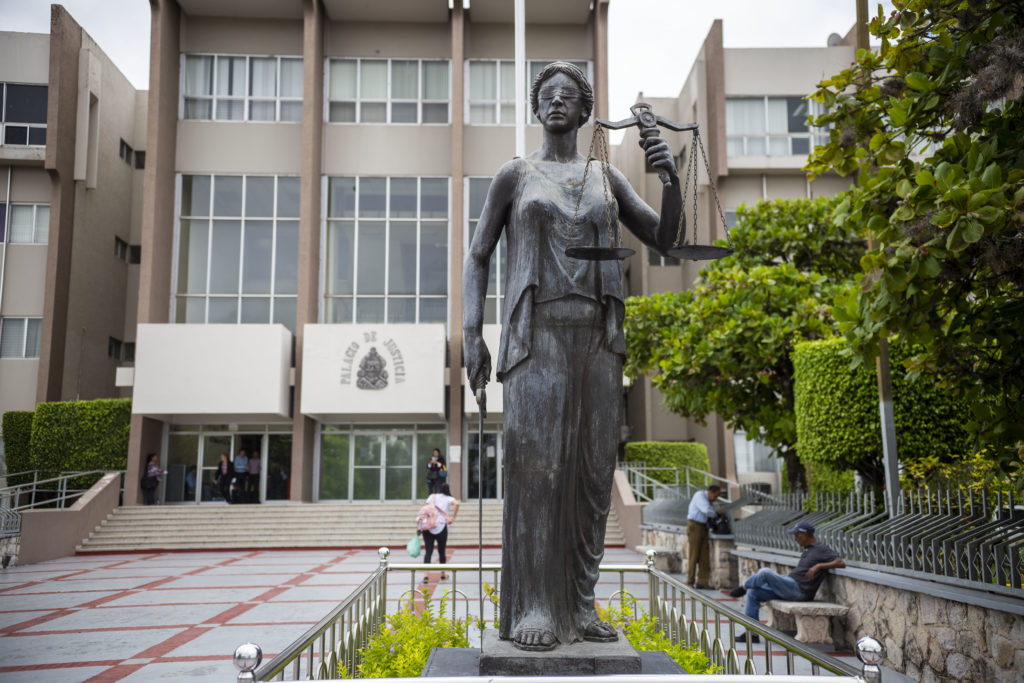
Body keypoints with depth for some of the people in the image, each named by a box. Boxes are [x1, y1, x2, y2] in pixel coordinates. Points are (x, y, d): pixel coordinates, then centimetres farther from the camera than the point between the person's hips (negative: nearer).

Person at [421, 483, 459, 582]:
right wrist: (453, 518, -9)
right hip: (441, 526, -1)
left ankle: (425, 575, -15)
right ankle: (443, 574, 27)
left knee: (428, 552, -1)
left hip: (428, 527, 1)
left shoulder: (432, 496, 14)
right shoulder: (449, 499, 8)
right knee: (441, 551, 15)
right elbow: (456, 504, -14)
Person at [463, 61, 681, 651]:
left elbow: (665, 239, 10)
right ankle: (533, 609, -6)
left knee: (593, 468, 0)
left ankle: (580, 604, 9)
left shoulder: (606, 177, 17)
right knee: (536, 464, -12)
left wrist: (671, 179, -9)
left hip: (597, 335, 3)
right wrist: (472, 333, -3)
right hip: (538, 332, -3)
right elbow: (478, 256, 9)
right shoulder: (514, 175, 11)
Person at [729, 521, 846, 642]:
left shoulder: (821, 549, -7)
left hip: (798, 590, -10)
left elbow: (841, 563, -18)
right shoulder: (807, 550, 21)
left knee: (764, 572, -27)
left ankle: (744, 588, 4)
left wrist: (819, 566, -26)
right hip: (790, 588, 10)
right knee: (753, 593, 7)